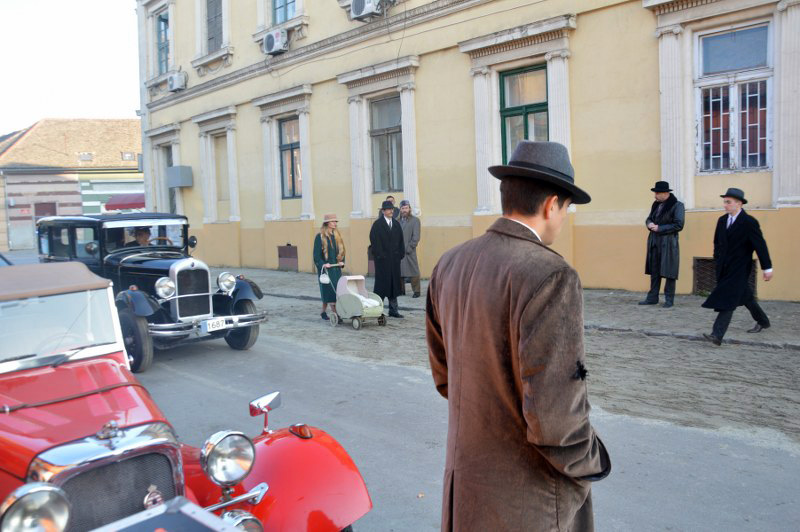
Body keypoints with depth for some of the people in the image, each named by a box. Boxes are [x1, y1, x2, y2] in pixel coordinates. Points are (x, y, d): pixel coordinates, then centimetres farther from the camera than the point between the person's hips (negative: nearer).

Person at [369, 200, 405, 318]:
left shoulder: (396, 224, 13)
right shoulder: (377, 224, -5)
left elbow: (400, 240, 14)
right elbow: (375, 241, -10)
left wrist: (401, 254, 4)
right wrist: (380, 255, -14)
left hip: (394, 259, 6)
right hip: (382, 259, -6)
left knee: (394, 283, 8)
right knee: (382, 283, -3)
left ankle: (393, 309, 14)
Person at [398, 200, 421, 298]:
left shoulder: (415, 220, 1)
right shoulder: (397, 220, 13)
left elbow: (416, 237, -5)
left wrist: (408, 248, -11)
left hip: (409, 251, -4)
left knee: (413, 271, -3)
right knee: (399, 271, 6)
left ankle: (416, 291, 3)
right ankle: (401, 290, 17)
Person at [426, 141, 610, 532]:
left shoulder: (451, 264, 0)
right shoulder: (550, 276, -24)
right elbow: (553, 411, -26)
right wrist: (588, 465, -8)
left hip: (465, 474, 7)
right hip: (527, 496, -7)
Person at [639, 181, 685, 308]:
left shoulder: (677, 205, -9)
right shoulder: (656, 204, 13)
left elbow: (678, 225, -14)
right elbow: (649, 218, 22)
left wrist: (659, 228, -15)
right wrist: (649, 224, -3)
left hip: (668, 243, -7)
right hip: (654, 242, 7)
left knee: (668, 271, -2)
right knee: (654, 271, 9)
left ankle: (669, 299, 6)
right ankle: (652, 297, 15)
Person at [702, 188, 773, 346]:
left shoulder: (749, 222, -12)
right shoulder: (722, 220, 8)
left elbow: (760, 245, -10)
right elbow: (717, 242, 18)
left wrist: (767, 268, -9)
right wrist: (717, 261, 15)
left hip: (739, 269, -7)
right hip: (724, 268, 7)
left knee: (727, 300, -14)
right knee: (745, 296, 21)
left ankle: (717, 335, -19)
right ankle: (763, 321, 42)